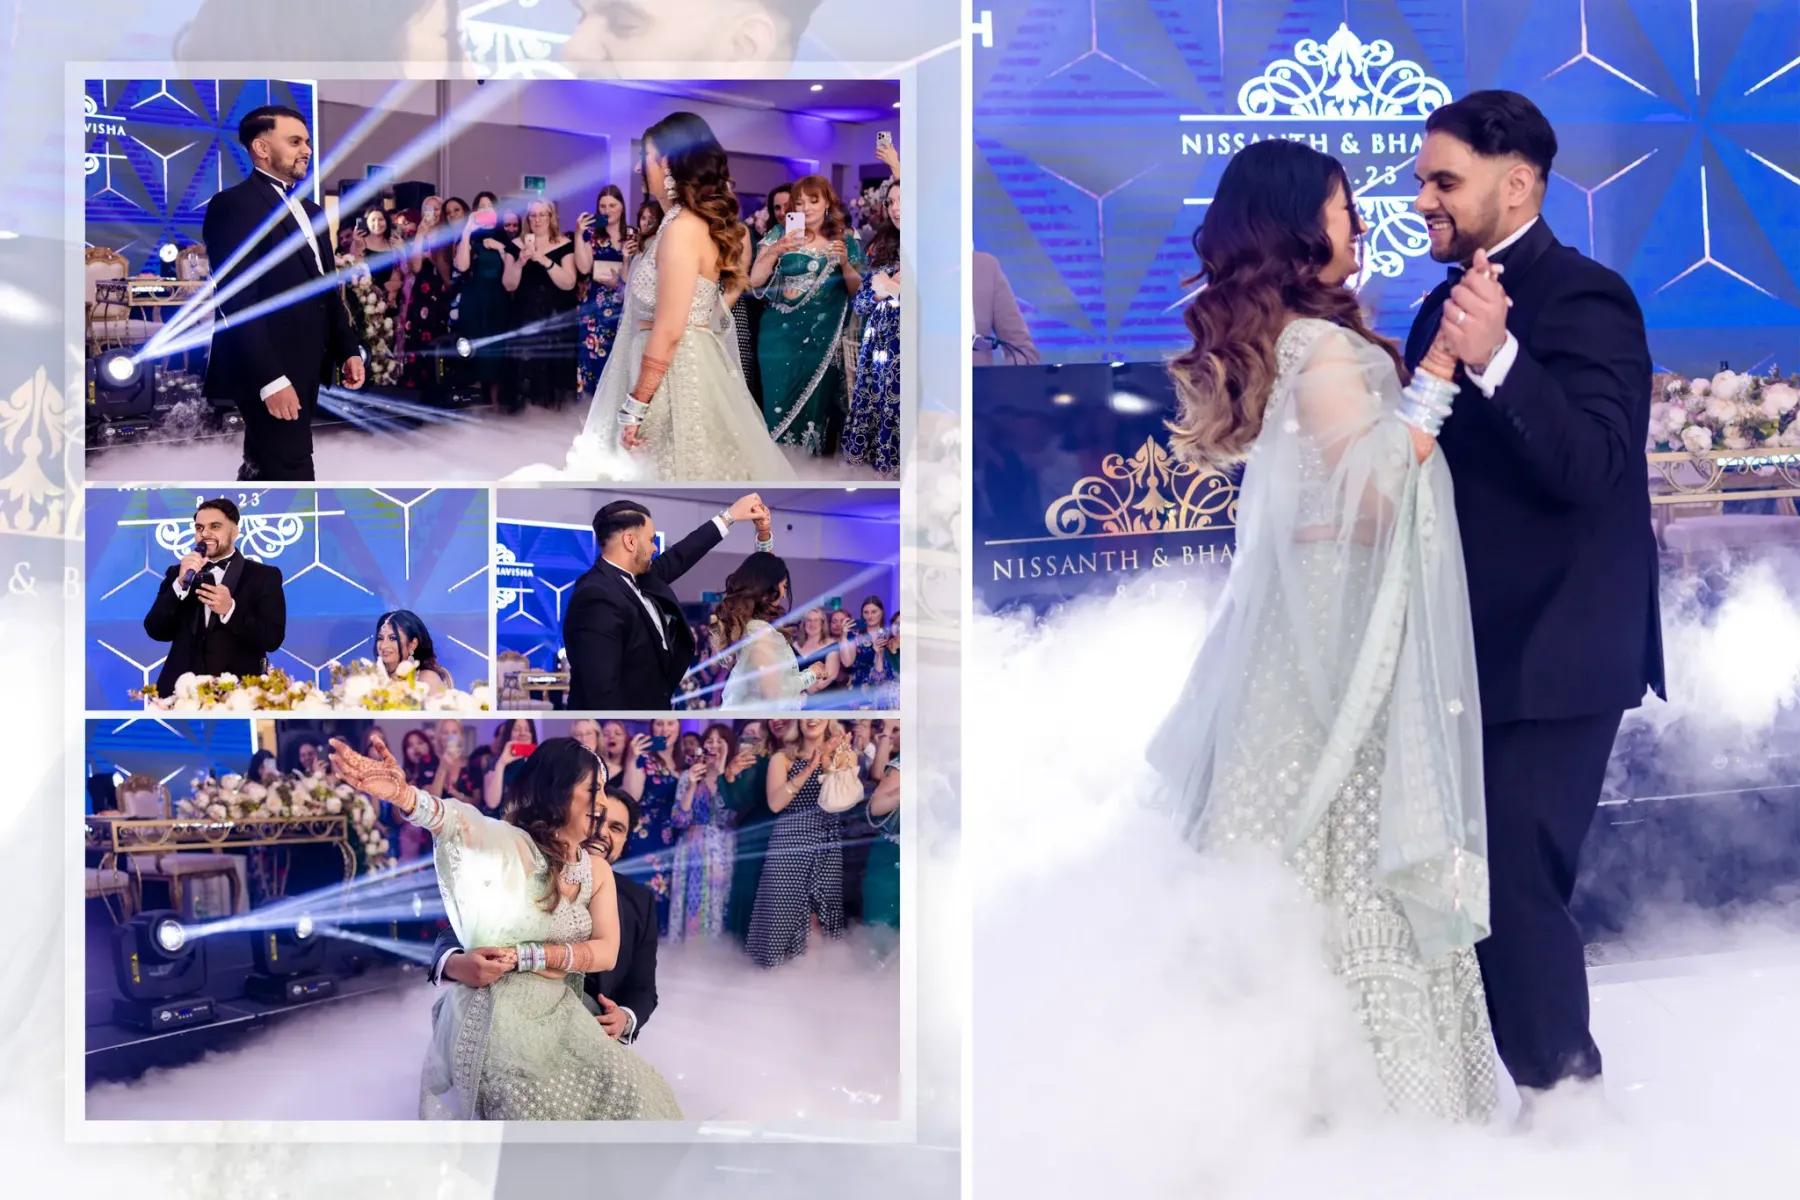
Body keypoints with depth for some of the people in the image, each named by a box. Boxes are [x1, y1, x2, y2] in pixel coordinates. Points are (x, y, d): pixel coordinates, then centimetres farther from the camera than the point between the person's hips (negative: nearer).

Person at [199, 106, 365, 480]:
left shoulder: (309, 210, 20)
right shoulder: (233, 205, -9)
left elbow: (328, 290, 23)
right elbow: (238, 301, -16)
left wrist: (348, 349, 10)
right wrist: (270, 378, -22)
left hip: (306, 369, 9)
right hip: (267, 374, -9)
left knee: (266, 472, 14)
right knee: (291, 474, -12)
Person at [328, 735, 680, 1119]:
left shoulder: (597, 869, 6)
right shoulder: (512, 846, -12)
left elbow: (607, 953, -5)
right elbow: (456, 821, -34)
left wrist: (524, 956, -18)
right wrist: (403, 794, -57)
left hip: (559, 1015, 6)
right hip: (497, 1014, -6)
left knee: (629, 1094, -3)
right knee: (544, 1109, -16)